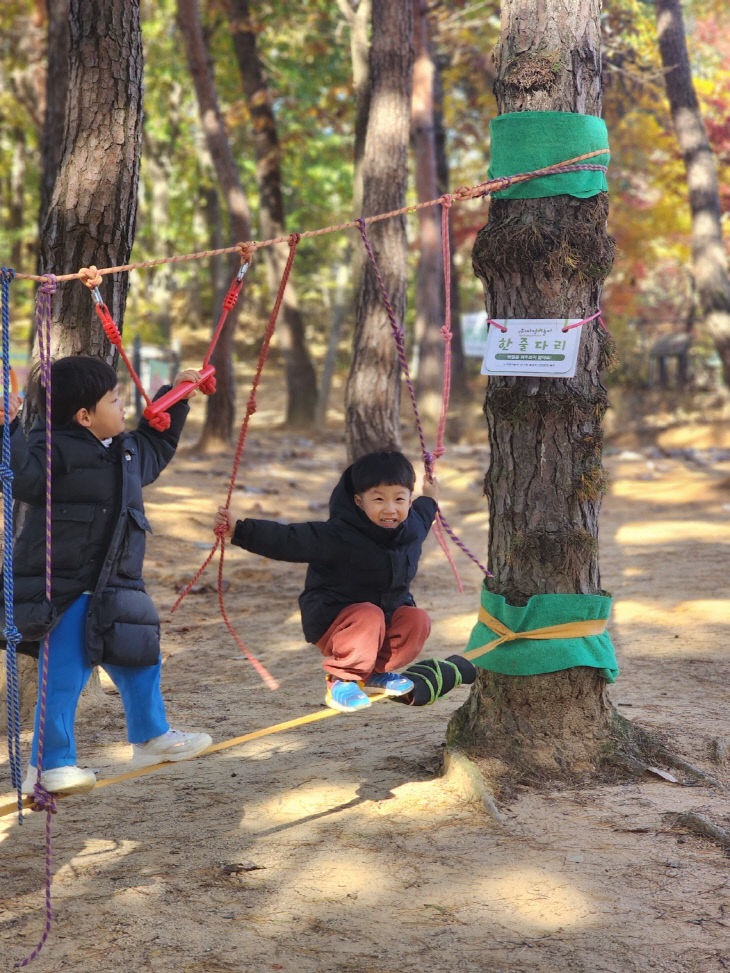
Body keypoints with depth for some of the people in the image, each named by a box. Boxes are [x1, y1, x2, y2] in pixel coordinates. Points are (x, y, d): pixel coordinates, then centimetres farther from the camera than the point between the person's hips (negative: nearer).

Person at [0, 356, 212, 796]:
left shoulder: (125, 451, 14)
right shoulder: (54, 450, -16)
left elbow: (155, 447, 36)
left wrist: (176, 397, 37)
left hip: (111, 590, 9)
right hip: (63, 591, -9)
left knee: (139, 660, 19)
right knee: (65, 674, -10)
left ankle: (151, 736, 38)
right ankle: (51, 764, 0)